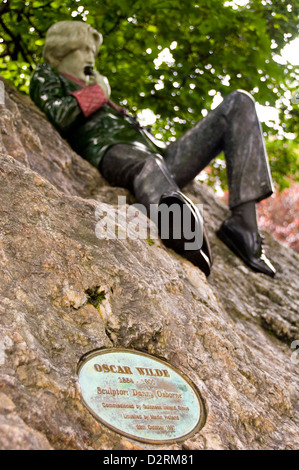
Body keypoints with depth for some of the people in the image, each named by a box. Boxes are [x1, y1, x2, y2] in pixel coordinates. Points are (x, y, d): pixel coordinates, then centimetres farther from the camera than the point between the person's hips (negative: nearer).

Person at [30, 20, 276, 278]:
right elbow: (60, 117, 1)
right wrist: (97, 92, 13)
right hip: (111, 151, -7)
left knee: (240, 103, -4)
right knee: (149, 167, -44)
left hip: (155, 153, 8)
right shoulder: (46, 76, 26)